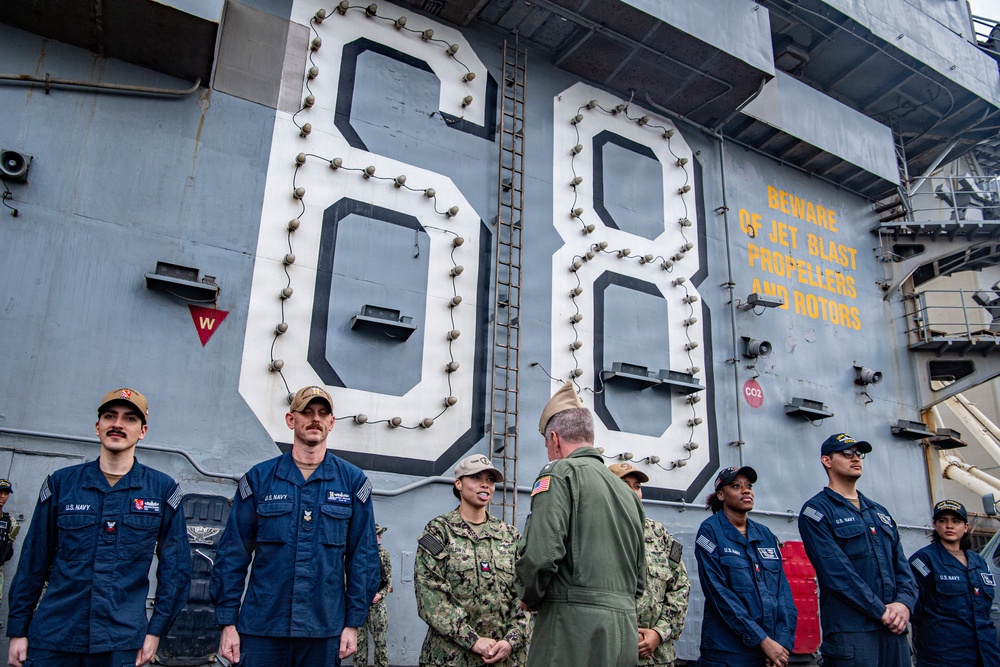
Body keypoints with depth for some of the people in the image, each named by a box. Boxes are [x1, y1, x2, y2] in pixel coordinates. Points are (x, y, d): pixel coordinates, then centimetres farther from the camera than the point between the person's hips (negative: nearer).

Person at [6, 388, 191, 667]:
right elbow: (33, 561, 8)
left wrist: (155, 631, -1)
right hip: (52, 638, 1)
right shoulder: (61, 483, 4)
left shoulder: (163, 489, 0)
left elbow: (175, 568, 2)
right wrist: (18, 630, 7)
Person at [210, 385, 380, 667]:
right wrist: (227, 622, -2)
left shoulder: (352, 480, 0)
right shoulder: (259, 478, 2)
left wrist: (353, 623, -1)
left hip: (324, 631, 0)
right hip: (261, 627, 0)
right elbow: (233, 553, 2)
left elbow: (364, 556, 1)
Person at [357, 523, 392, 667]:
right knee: (360, 639, 4)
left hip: (377, 602, 1)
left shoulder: (383, 554, 6)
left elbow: (389, 578, 6)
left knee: (380, 639, -1)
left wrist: (381, 594, -8)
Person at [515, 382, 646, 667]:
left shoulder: (560, 472, -6)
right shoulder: (628, 492, 17)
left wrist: (529, 598, -2)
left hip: (574, 632, -7)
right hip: (626, 637, 8)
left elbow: (539, 555, -19)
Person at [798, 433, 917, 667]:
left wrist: (905, 602, -6)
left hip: (894, 629, 7)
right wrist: (880, 611, -15)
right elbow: (837, 571, -13)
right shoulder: (816, 511, -4)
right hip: (850, 630, -7)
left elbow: (901, 563, 12)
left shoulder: (879, 512, 20)